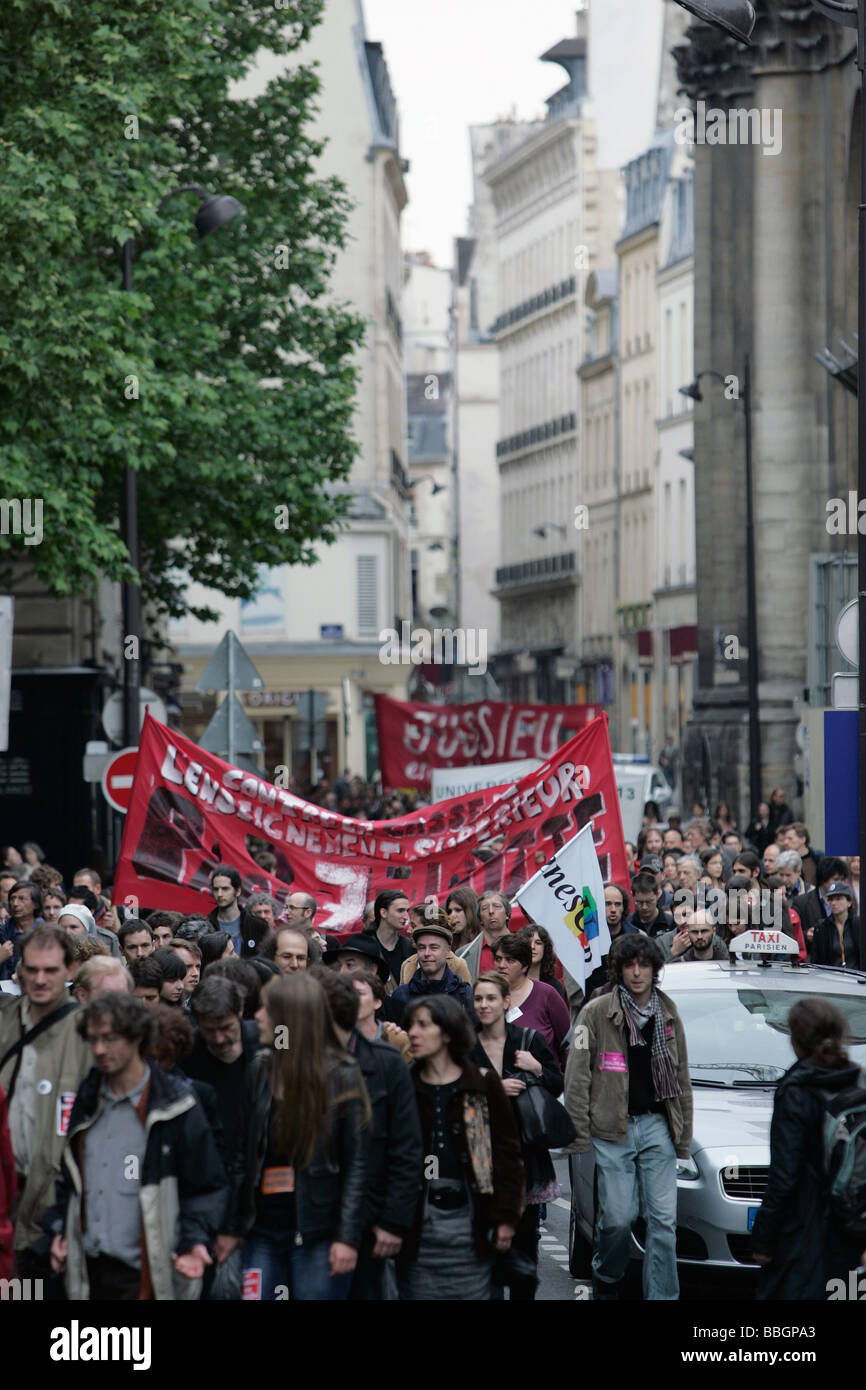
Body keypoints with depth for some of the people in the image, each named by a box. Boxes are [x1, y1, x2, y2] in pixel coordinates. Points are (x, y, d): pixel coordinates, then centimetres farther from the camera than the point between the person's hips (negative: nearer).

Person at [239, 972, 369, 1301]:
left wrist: (348, 1236, -12)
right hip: (263, 1232, 4)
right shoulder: (261, 1072, 7)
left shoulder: (340, 1076, -5)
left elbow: (356, 1163, -6)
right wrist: (232, 1225, 2)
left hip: (318, 1234, -4)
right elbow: (246, 1156, 8)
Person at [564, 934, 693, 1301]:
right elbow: (577, 1078, -3)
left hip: (657, 1126, 3)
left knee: (664, 1219, -3)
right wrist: (578, 1136, -8)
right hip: (612, 1130, -3)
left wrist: (683, 1136, 13)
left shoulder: (668, 1014, 10)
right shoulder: (597, 1013, -3)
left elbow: (681, 1078, 16)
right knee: (618, 1216, -3)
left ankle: (662, 1296, 2)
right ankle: (606, 1277, 24)